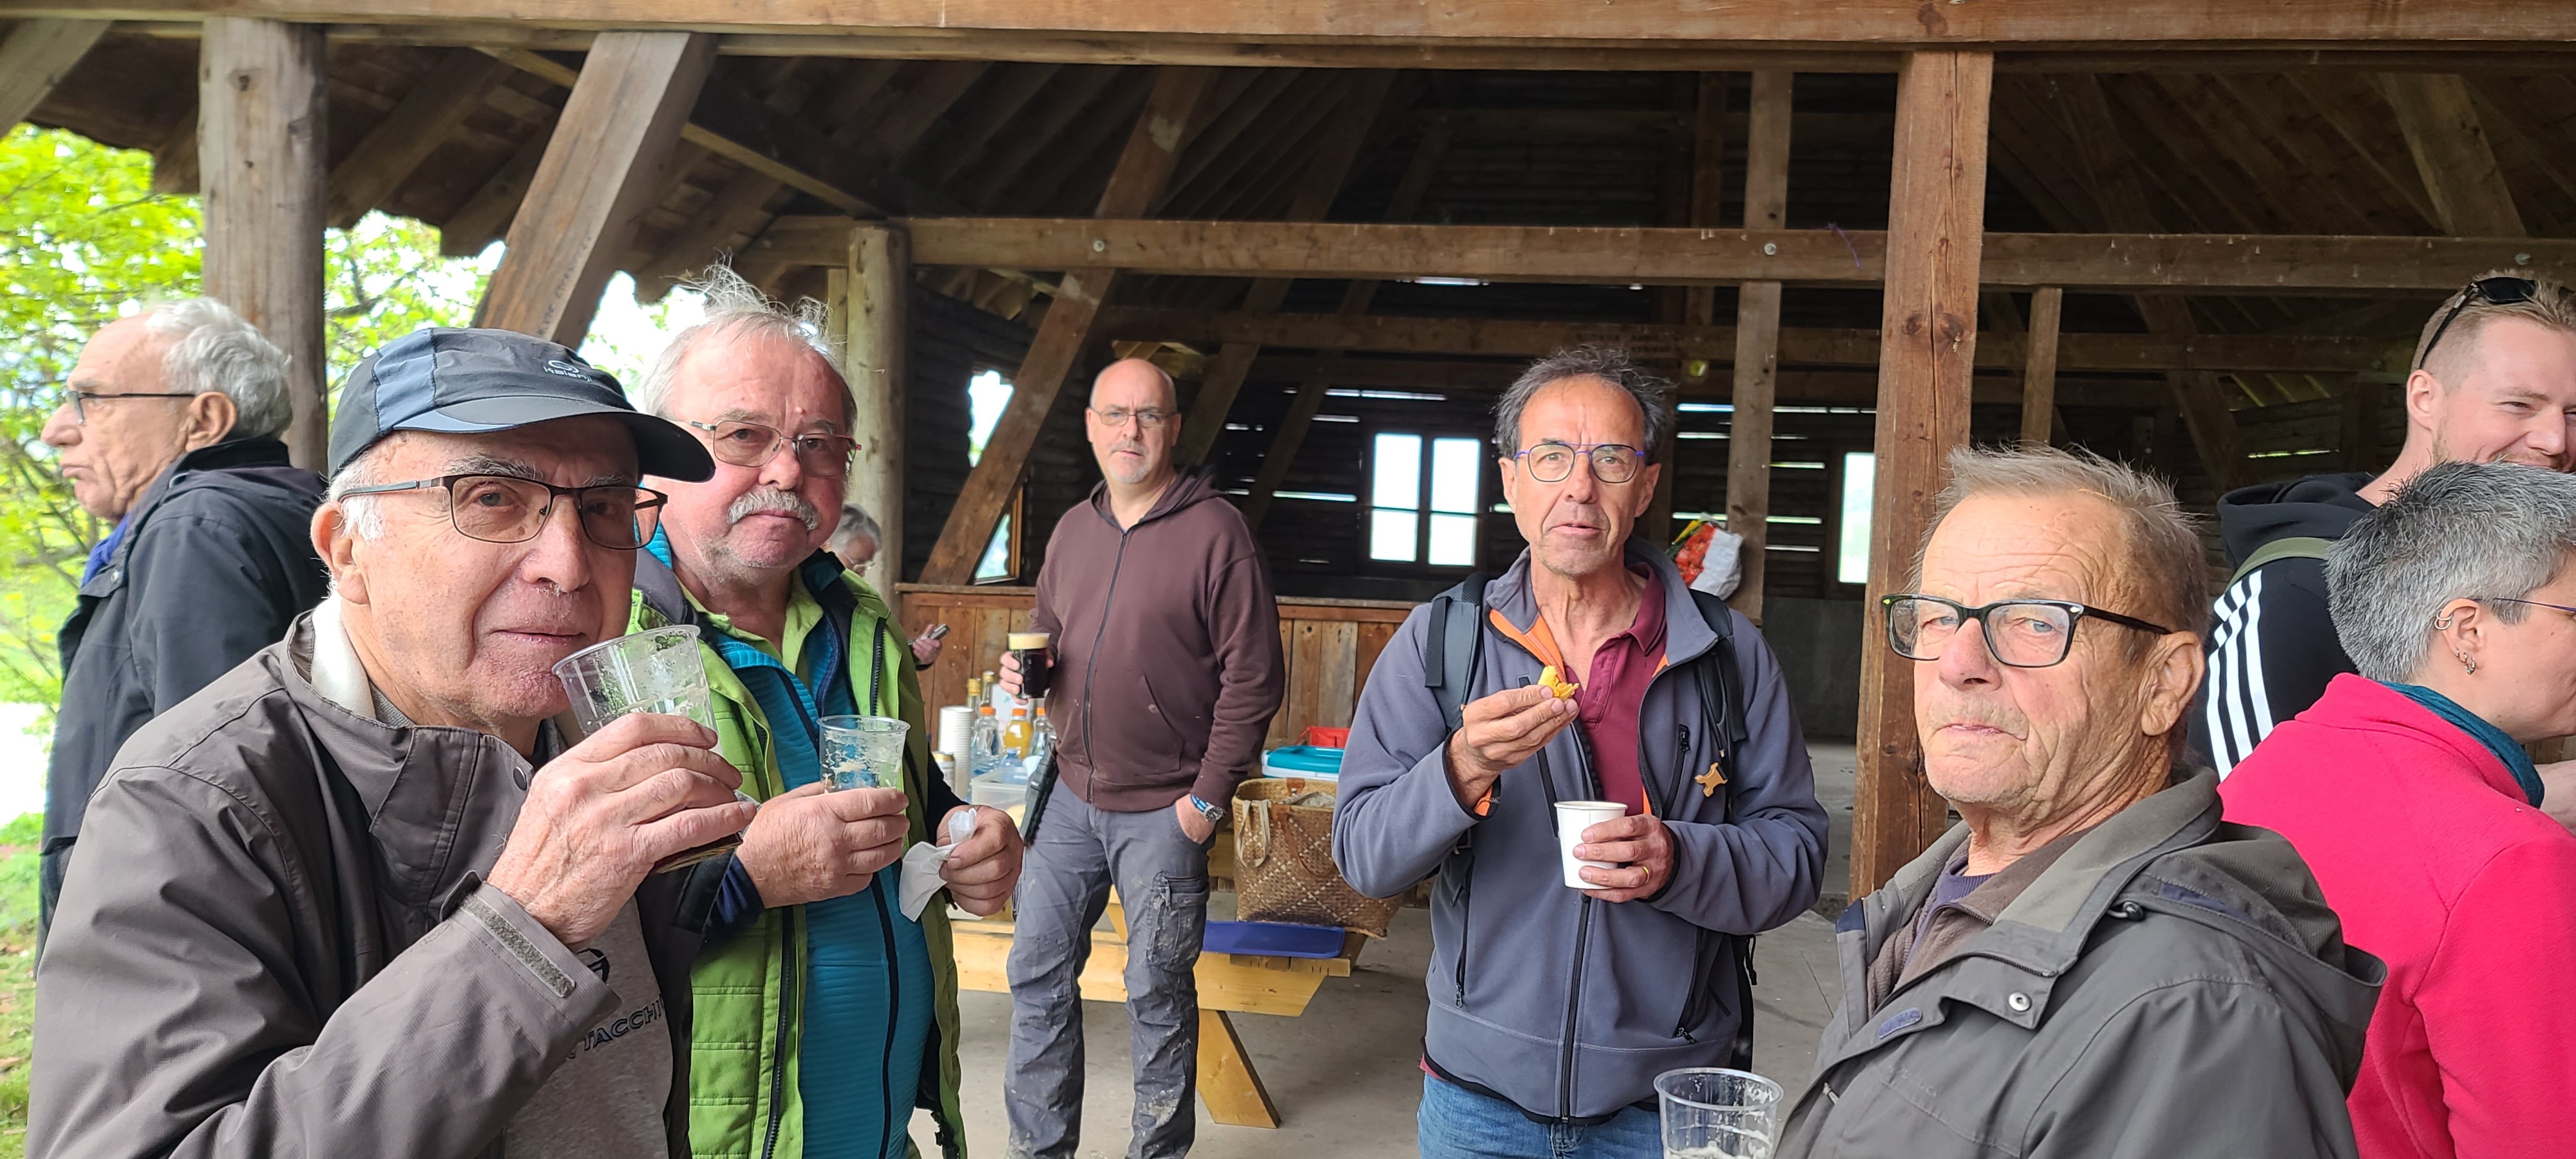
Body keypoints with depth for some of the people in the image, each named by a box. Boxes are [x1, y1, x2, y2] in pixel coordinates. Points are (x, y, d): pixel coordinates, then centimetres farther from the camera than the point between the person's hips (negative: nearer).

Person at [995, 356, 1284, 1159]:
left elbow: (1254, 675, -12)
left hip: (1164, 810, -6)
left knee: (1158, 992, 6)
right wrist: (1027, 668, -1)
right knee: (1038, 972, 11)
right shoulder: (1072, 529, 9)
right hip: (1071, 793, 6)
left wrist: (1210, 796, -13)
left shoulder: (1215, 531, -10)